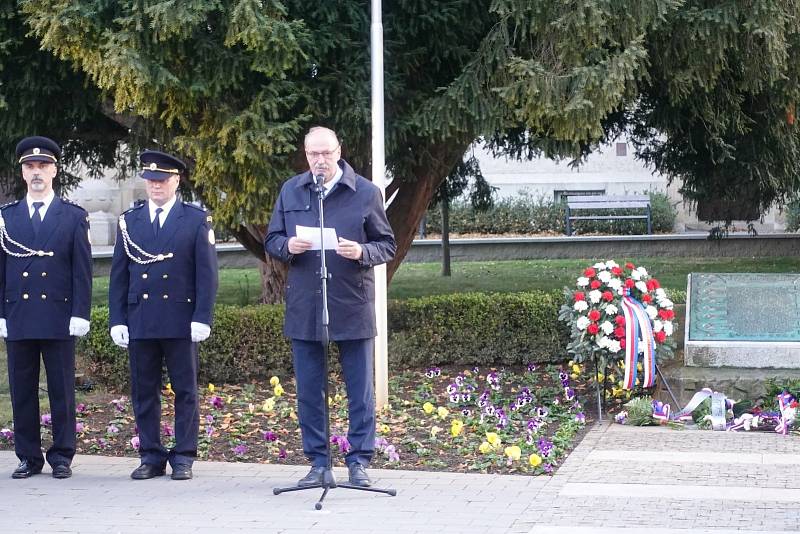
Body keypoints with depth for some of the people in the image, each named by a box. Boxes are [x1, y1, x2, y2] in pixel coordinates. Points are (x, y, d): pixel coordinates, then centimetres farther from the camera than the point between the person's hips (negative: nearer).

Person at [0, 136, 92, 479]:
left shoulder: (74, 217, 5)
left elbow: (82, 270, 1)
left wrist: (80, 315, -6)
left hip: (59, 317, -2)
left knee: (62, 391, 2)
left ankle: (62, 457, 9)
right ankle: (28, 458, 12)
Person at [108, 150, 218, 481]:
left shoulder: (196, 220, 3)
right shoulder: (128, 221, 11)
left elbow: (206, 273, -2)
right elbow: (119, 275, 10)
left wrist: (202, 317, -9)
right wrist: (117, 319, 2)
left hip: (181, 320, -3)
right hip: (140, 321, 3)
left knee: (185, 392, 2)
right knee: (143, 392, 6)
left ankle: (183, 458, 9)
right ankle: (151, 457, 13)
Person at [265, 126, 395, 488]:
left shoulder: (366, 192, 0)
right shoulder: (290, 191, 8)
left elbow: (387, 246, 2)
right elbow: (271, 241, 12)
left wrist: (361, 252, -18)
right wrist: (288, 246, -11)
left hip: (353, 306, -2)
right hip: (303, 307, 2)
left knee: (360, 390, 3)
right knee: (308, 391, 7)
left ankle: (359, 461, 12)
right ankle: (317, 462, 16)